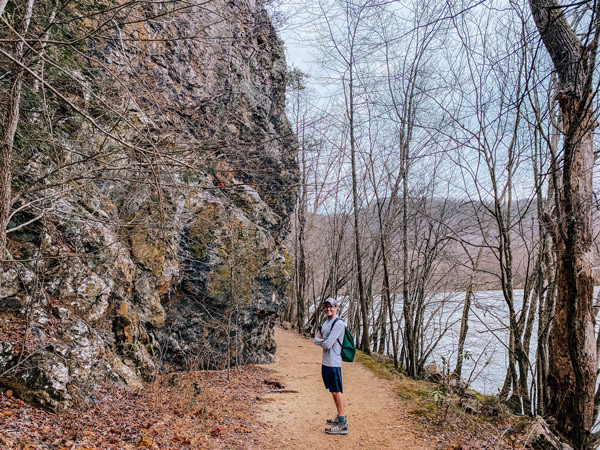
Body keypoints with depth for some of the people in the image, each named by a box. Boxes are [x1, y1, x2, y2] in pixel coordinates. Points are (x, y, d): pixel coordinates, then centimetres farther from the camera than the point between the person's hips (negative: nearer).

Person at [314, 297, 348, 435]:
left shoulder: (338, 323, -15)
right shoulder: (325, 322, 15)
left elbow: (328, 344, -21)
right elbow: (316, 340, 10)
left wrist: (321, 341, 0)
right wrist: (324, 341, -10)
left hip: (333, 363, -9)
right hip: (325, 362, 9)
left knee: (337, 391, -5)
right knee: (334, 391, 17)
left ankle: (342, 425, 0)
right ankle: (340, 417, 30)